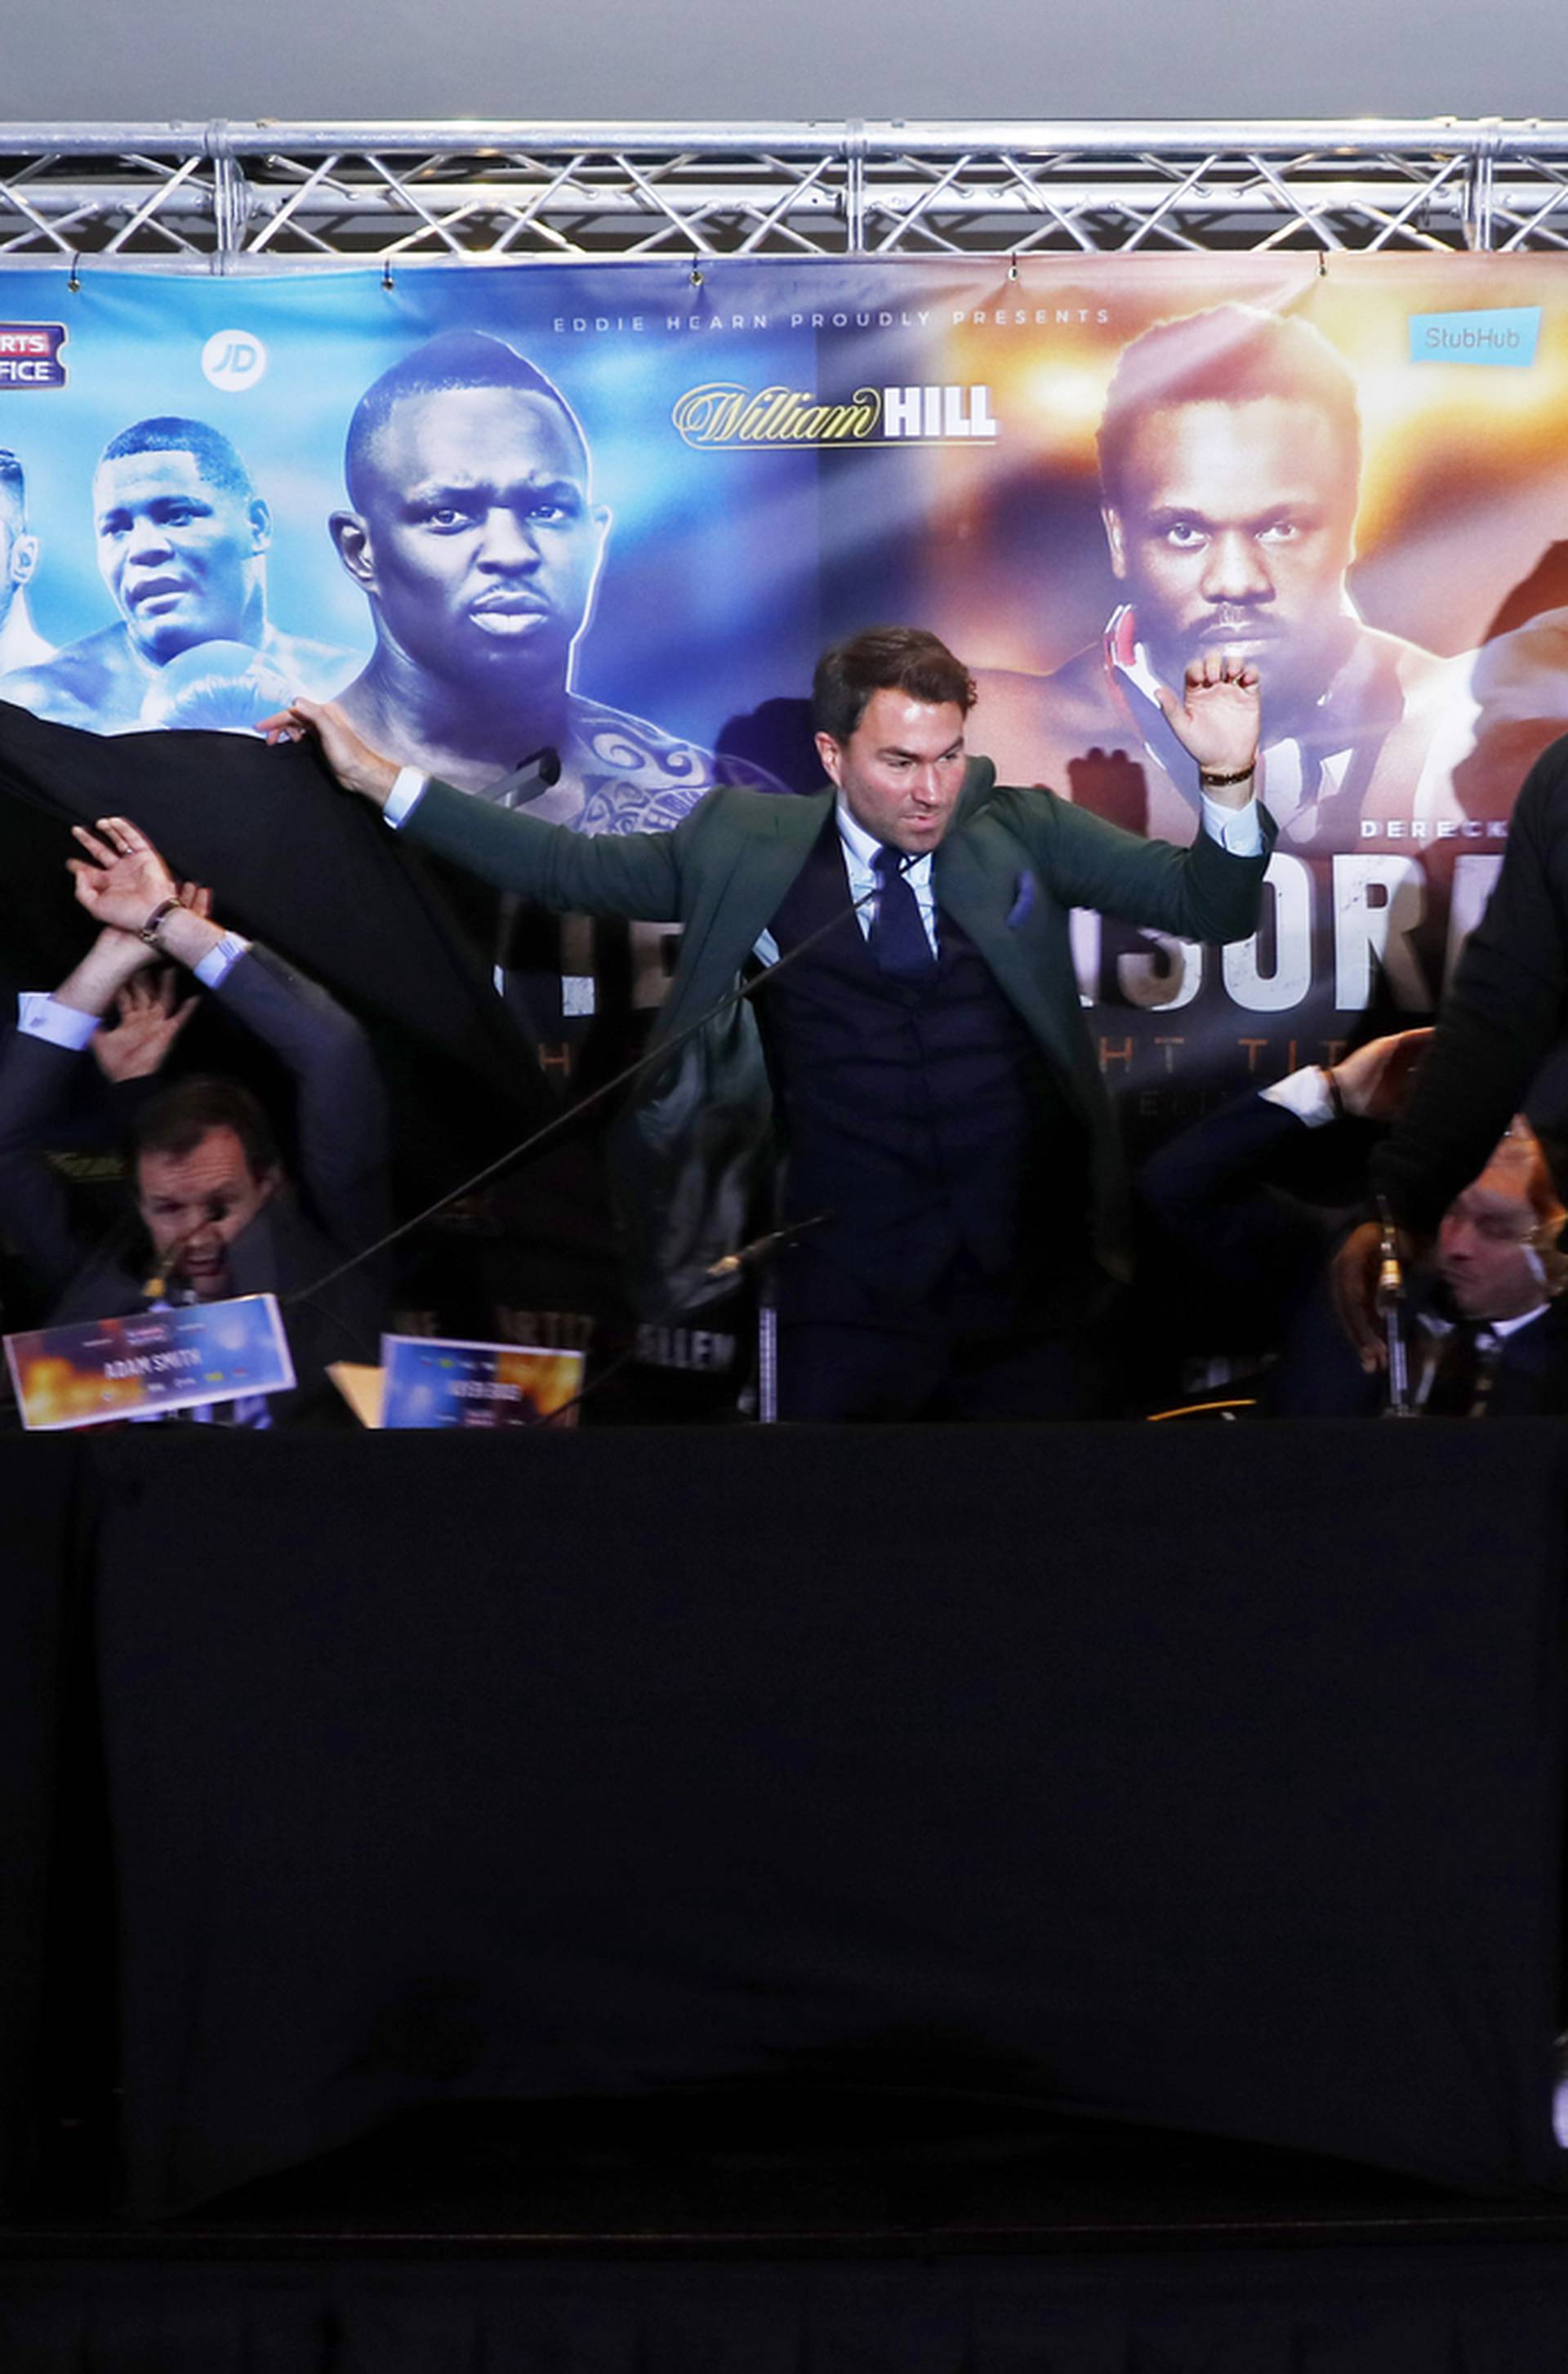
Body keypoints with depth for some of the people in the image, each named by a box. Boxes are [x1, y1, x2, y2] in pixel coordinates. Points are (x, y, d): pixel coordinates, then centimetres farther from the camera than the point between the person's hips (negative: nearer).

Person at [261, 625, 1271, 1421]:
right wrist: (382, 779, 5)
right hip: (850, 1298, 0)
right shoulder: (747, 843, 5)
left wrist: (1227, 776, -18)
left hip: (1034, 1290, 1)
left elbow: (1208, 907, 1)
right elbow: (573, 868, 8)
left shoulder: (1025, 830, 5)